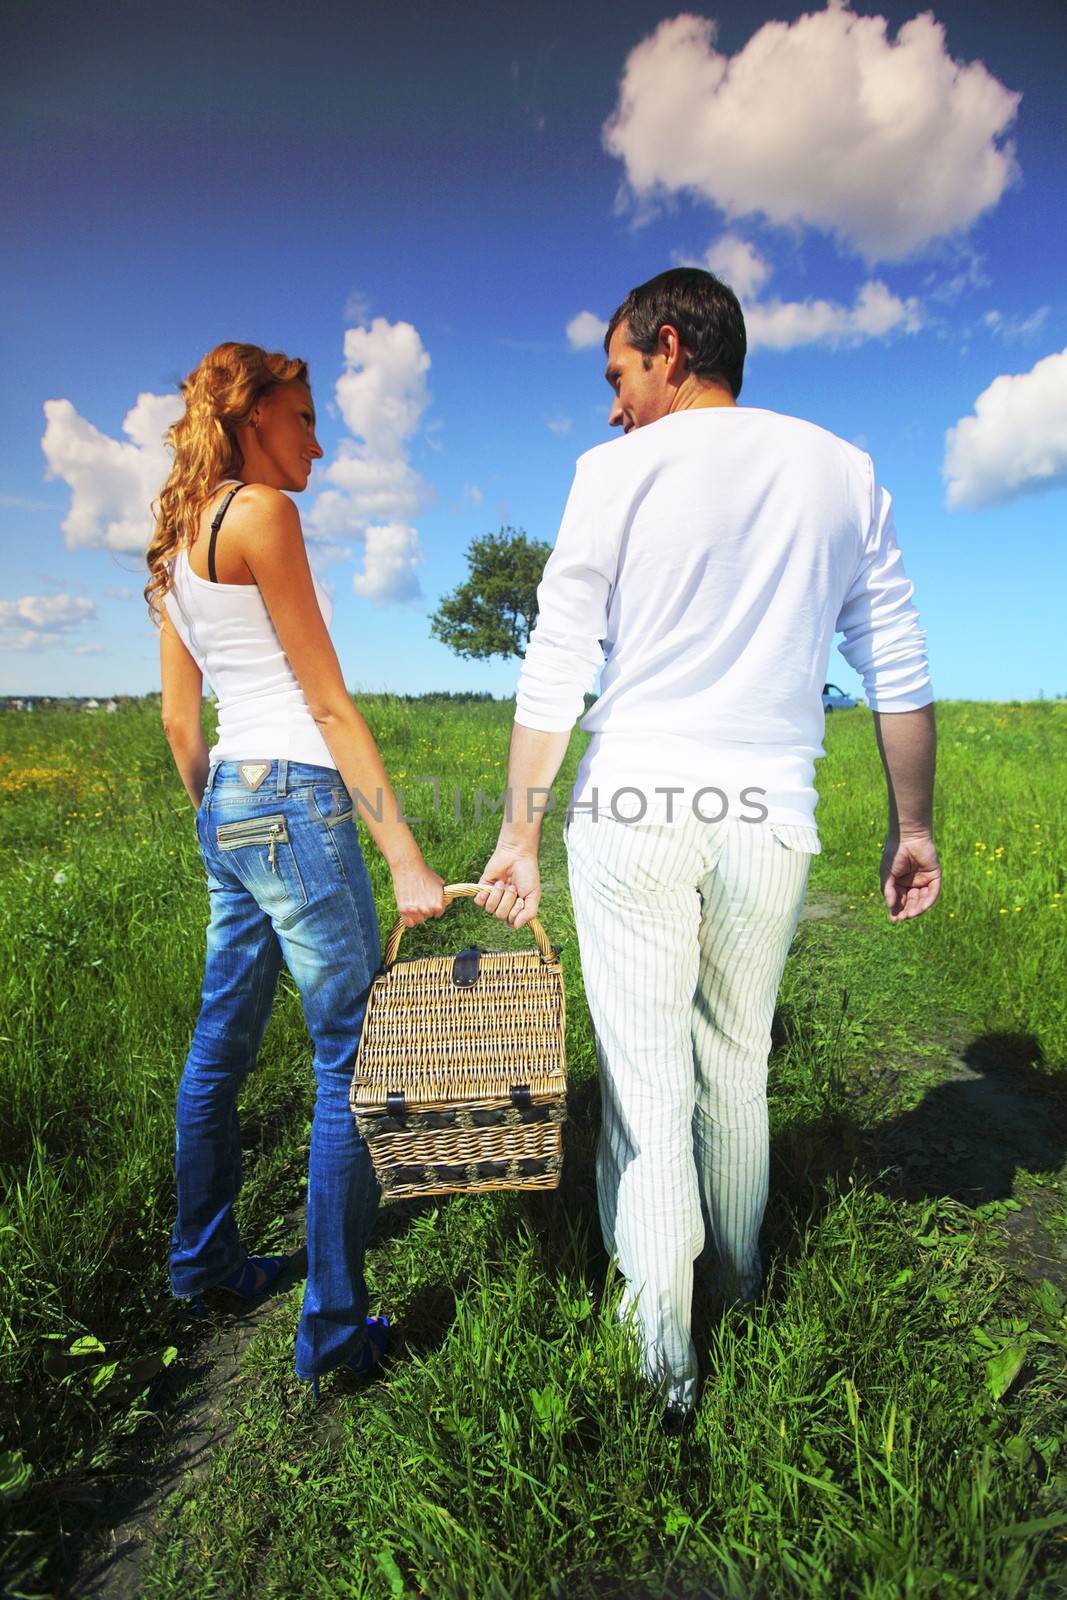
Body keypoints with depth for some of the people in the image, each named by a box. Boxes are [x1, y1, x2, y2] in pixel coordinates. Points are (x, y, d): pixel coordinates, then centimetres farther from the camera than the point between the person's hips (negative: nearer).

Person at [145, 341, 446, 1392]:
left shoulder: (176, 540, 17)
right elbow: (329, 704, -15)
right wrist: (408, 862, -14)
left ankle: (203, 1260, 39)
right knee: (350, 1063, 0)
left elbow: (178, 719, 17)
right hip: (293, 800, -10)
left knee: (221, 1047, 20)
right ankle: (334, 1328, 14)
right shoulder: (261, 511, -9)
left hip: (228, 806, 10)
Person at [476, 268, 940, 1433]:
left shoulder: (619, 471, -1)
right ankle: (741, 1277, 41)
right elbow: (898, 669, 9)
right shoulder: (842, 471, 10)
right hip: (768, 817, 4)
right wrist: (912, 824, 15)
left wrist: (519, 834, 1)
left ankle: (663, 1361, 18)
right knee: (735, 1065, 20)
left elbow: (555, 672, -5)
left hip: (635, 812, -3)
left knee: (643, 1075, 6)